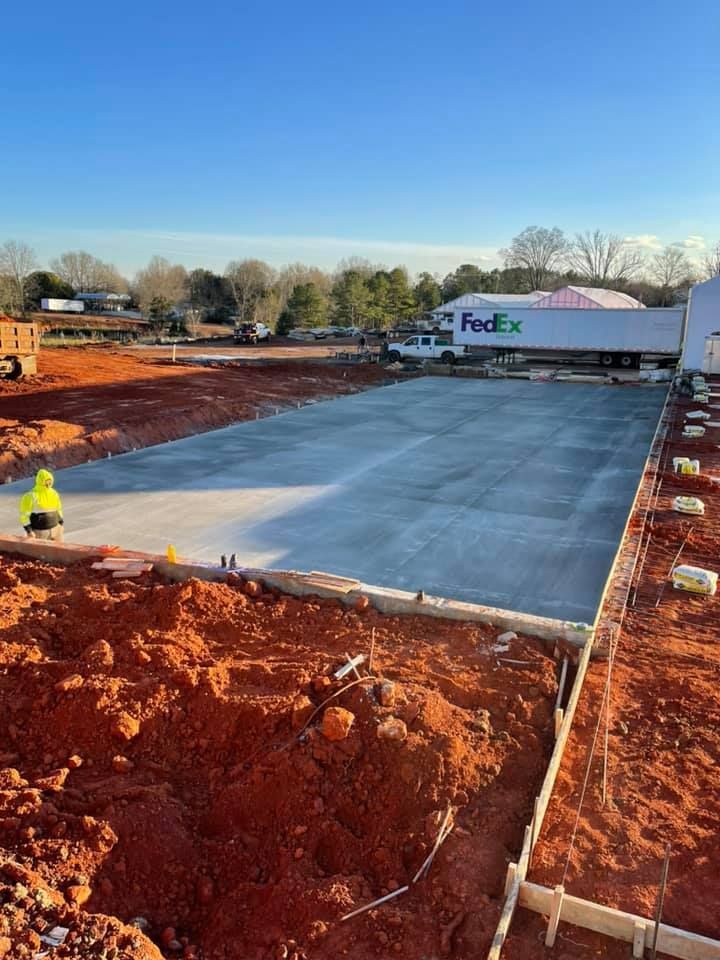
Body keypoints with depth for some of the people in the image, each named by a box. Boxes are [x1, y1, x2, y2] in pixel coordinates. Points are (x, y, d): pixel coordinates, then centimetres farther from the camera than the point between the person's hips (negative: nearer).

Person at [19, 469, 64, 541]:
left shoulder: (54, 493, 4)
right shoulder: (31, 496, -14)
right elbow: (24, 515, -12)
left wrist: (61, 525, 15)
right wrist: (29, 531, -16)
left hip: (55, 529, 6)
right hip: (39, 531, -6)